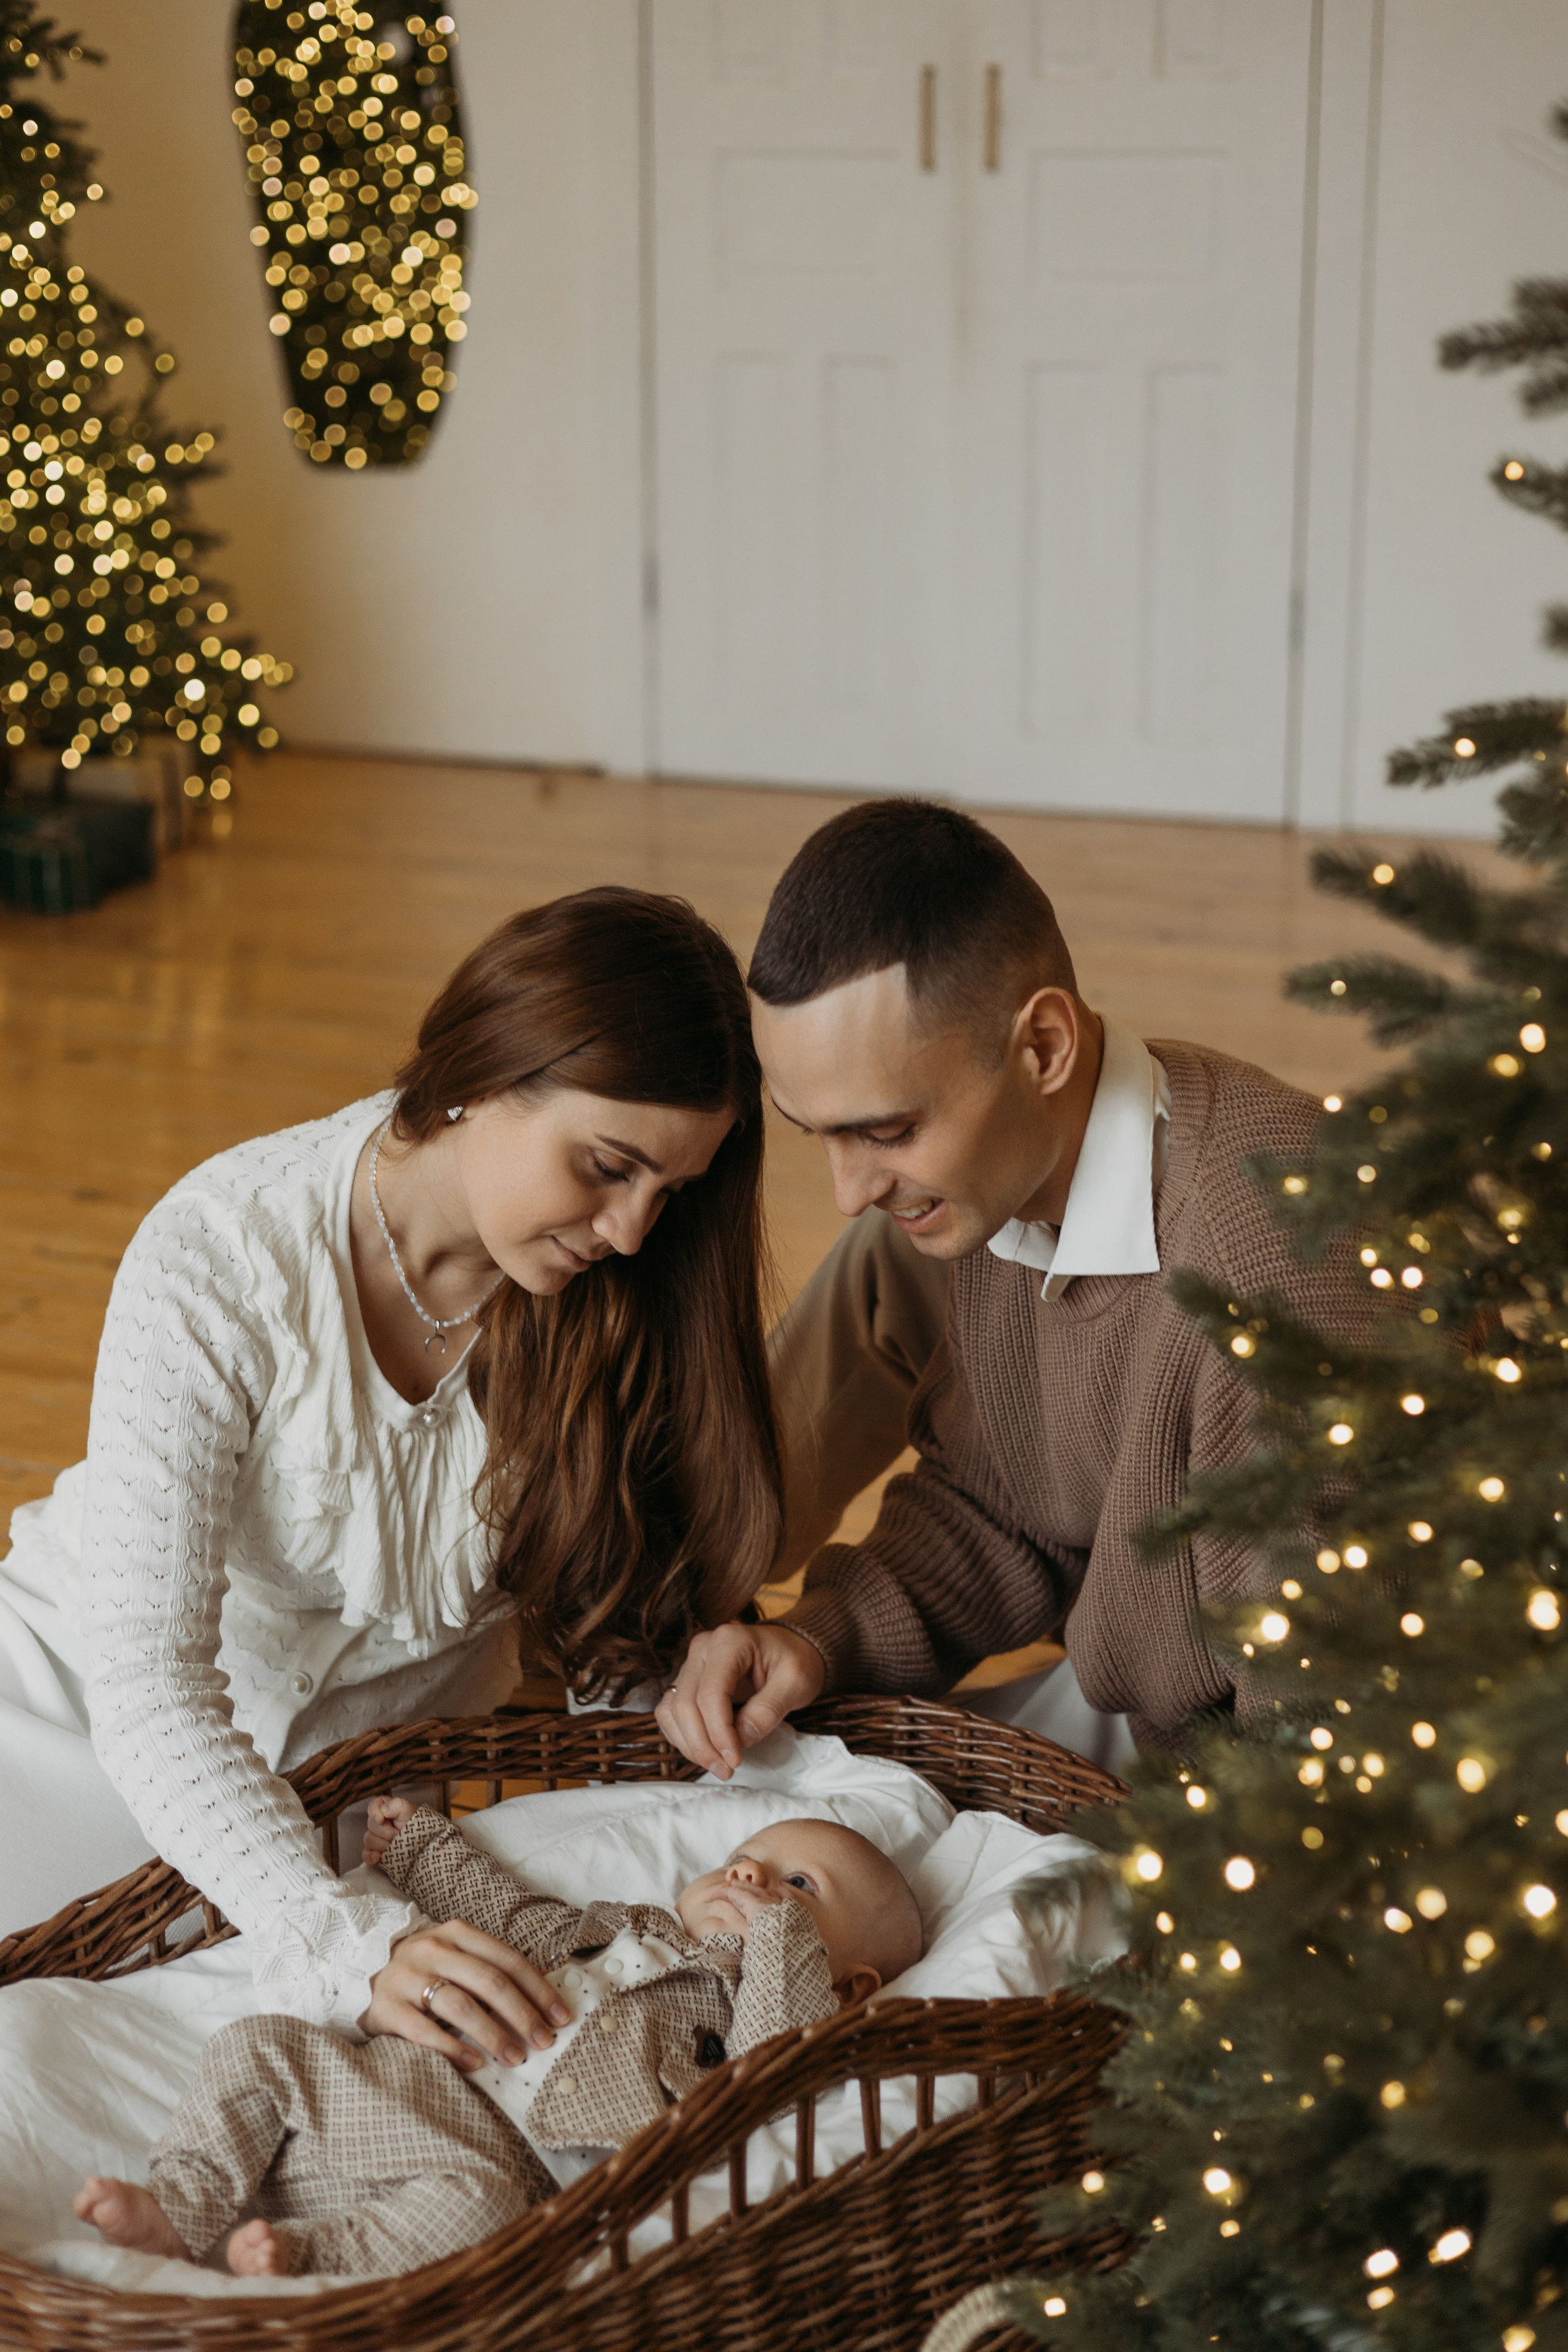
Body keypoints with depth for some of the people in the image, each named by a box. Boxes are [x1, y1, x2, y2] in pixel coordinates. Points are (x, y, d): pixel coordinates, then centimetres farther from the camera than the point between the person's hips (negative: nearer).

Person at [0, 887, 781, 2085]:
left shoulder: (625, 1290, -17)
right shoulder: (223, 1255, -29)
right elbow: (145, 1679, -32)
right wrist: (344, 1942, -45)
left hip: (395, 1730, 3)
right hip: (99, 1707, -3)